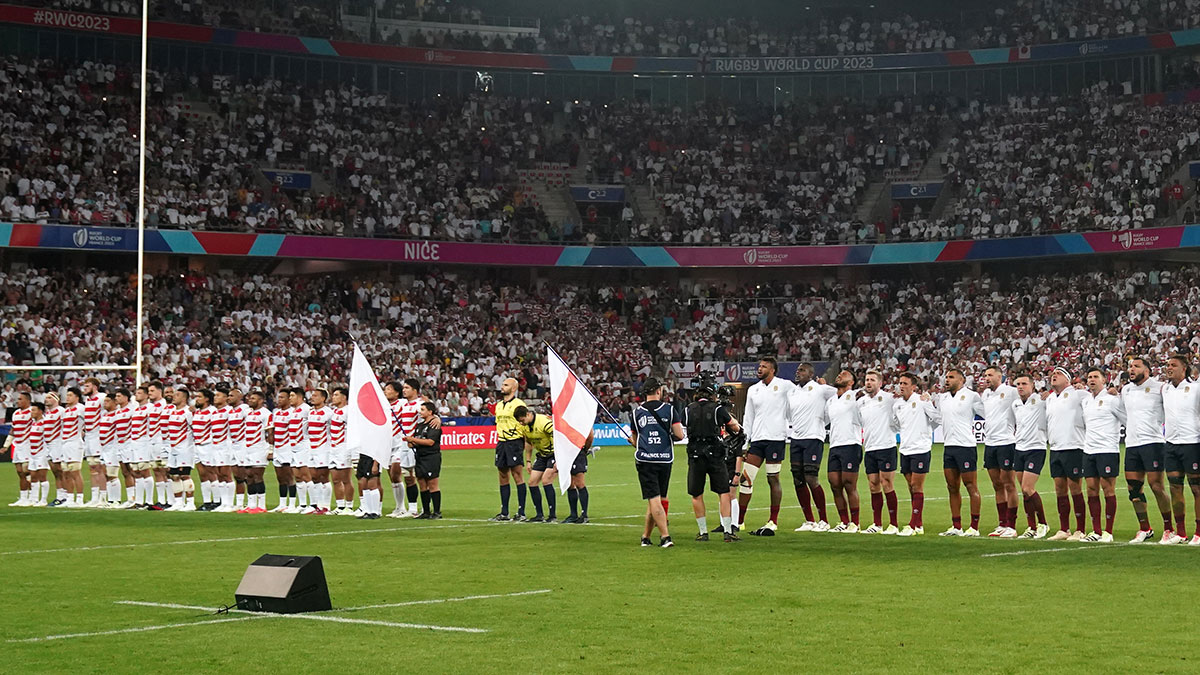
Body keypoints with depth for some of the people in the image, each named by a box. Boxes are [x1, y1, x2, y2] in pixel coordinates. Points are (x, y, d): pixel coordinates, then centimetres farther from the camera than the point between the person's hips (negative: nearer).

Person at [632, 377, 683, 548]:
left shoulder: (637, 411, 6)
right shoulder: (669, 409, 2)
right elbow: (680, 435, -4)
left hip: (644, 459, -1)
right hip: (665, 459, 1)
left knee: (654, 499, -5)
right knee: (658, 499, 13)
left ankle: (665, 536, -17)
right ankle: (646, 536, 17)